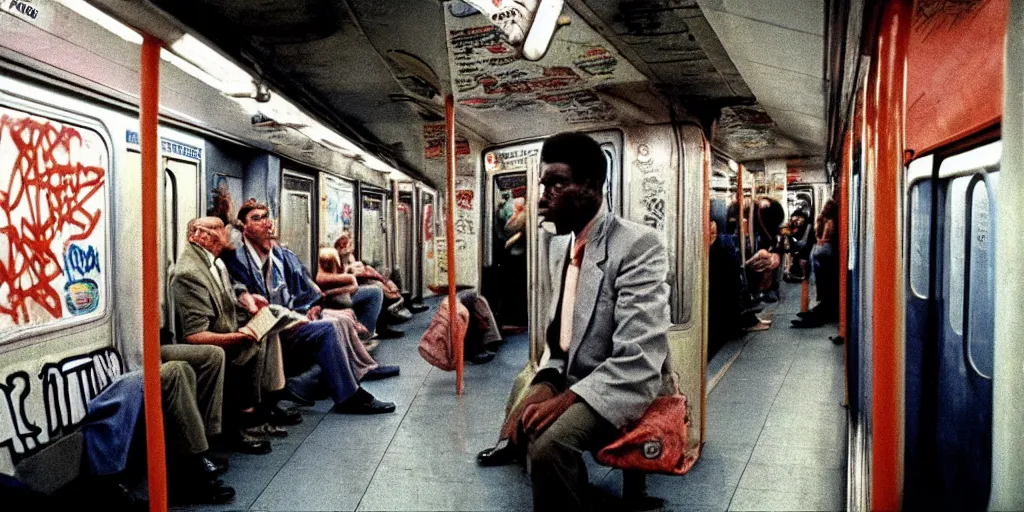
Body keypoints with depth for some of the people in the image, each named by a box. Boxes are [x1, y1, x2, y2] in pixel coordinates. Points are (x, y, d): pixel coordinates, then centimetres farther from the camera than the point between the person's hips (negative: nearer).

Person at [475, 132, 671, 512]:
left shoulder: (640, 245, -18)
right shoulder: (556, 245, 7)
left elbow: (637, 360, -23)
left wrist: (567, 399, -27)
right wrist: (546, 383, -5)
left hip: (620, 387, -7)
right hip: (567, 379, 8)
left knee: (549, 442, -29)